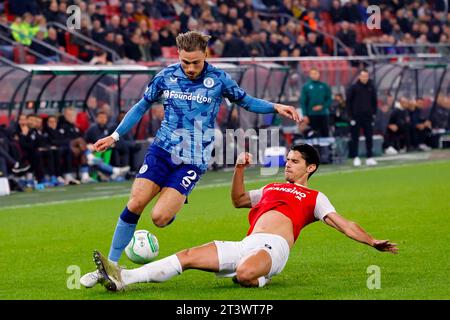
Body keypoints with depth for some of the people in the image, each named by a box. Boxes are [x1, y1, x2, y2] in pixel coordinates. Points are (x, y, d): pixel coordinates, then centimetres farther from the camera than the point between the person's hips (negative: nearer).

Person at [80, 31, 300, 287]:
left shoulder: (218, 79, -5)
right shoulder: (166, 77, 1)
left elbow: (245, 101, 10)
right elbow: (142, 106, 14)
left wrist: (275, 107, -5)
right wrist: (115, 136, 11)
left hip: (192, 161, -2)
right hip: (161, 150, 2)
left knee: (160, 217, -17)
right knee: (135, 204, -13)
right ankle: (109, 265, -3)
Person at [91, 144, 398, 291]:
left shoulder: (314, 198, 14)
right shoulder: (271, 189, 32)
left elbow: (344, 224, 5)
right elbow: (239, 200, 43)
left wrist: (373, 242, -9)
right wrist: (240, 169, 30)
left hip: (274, 246, -6)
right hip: (247, 244, 6)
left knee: (245, 273, -41)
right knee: (189, 256, -11)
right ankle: (123, 278, -22)